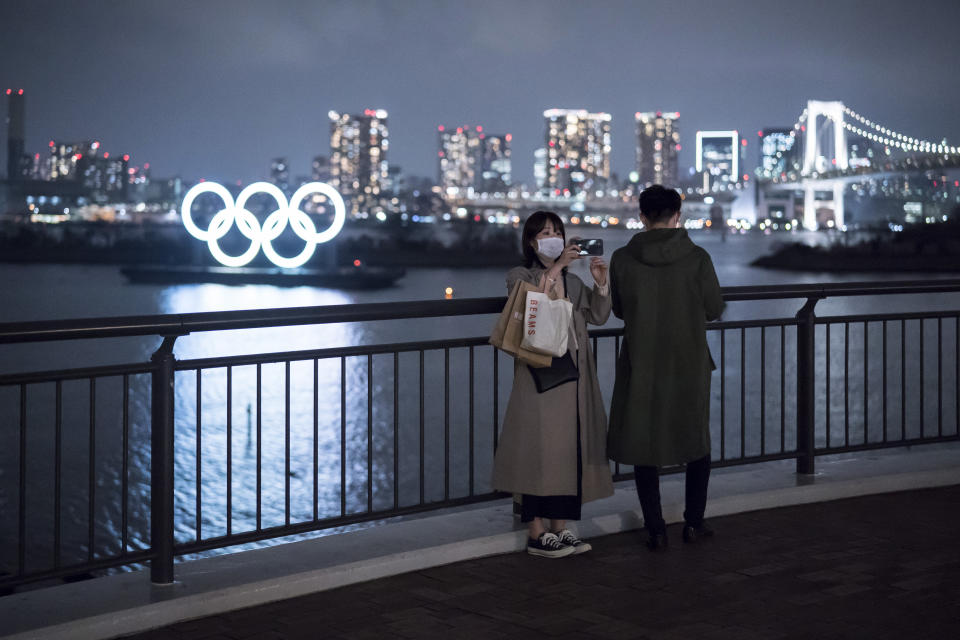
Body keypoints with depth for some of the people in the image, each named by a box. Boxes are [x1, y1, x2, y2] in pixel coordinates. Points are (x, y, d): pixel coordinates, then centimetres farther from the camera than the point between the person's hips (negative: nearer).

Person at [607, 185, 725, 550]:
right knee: (697, 440, 18)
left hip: (641, 366, 0)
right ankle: (694, 523, 20)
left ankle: (655, 530, 11)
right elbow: (714, 309, -3)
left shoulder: (623, 260, -8)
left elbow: (618, 310, 4)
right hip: (689, 364, 0)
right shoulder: (697, 258, -11)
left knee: (645, 443, 10)